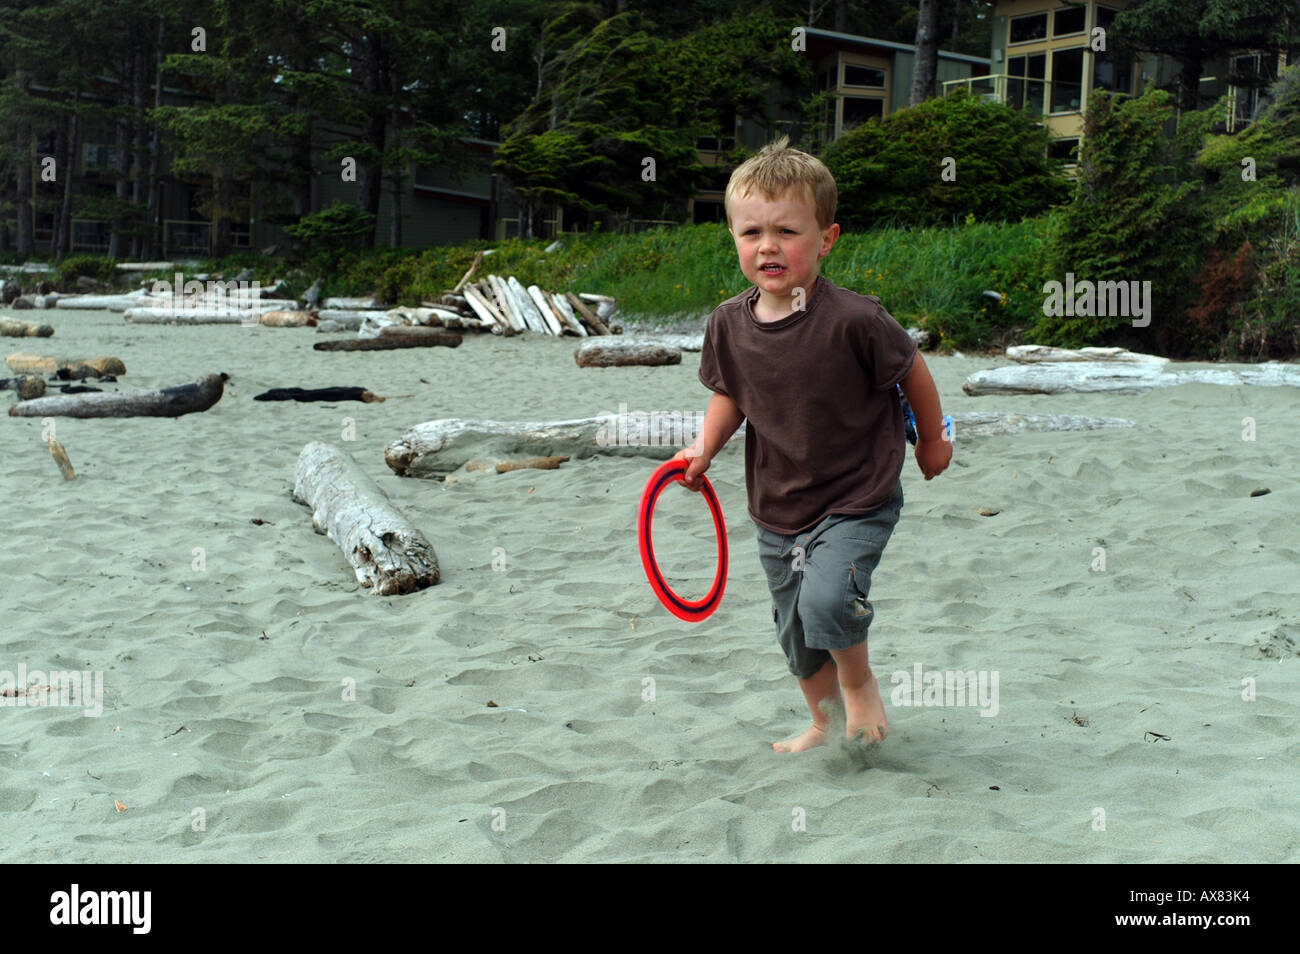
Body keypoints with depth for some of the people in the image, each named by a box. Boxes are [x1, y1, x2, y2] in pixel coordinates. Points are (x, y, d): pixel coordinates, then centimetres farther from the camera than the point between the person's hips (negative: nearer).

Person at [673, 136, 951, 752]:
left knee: (827, 599, -25)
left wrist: (932, 439, 6)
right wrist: (704, 447, -7)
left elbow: (911, 369, -7)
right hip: (777, 509, 5)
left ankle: (859, 681, 8)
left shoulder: (854, 320, -23)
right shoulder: (729, 324, -8)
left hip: (857, 499, -5)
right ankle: (823, 722, 41)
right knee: (795, 632, 16)